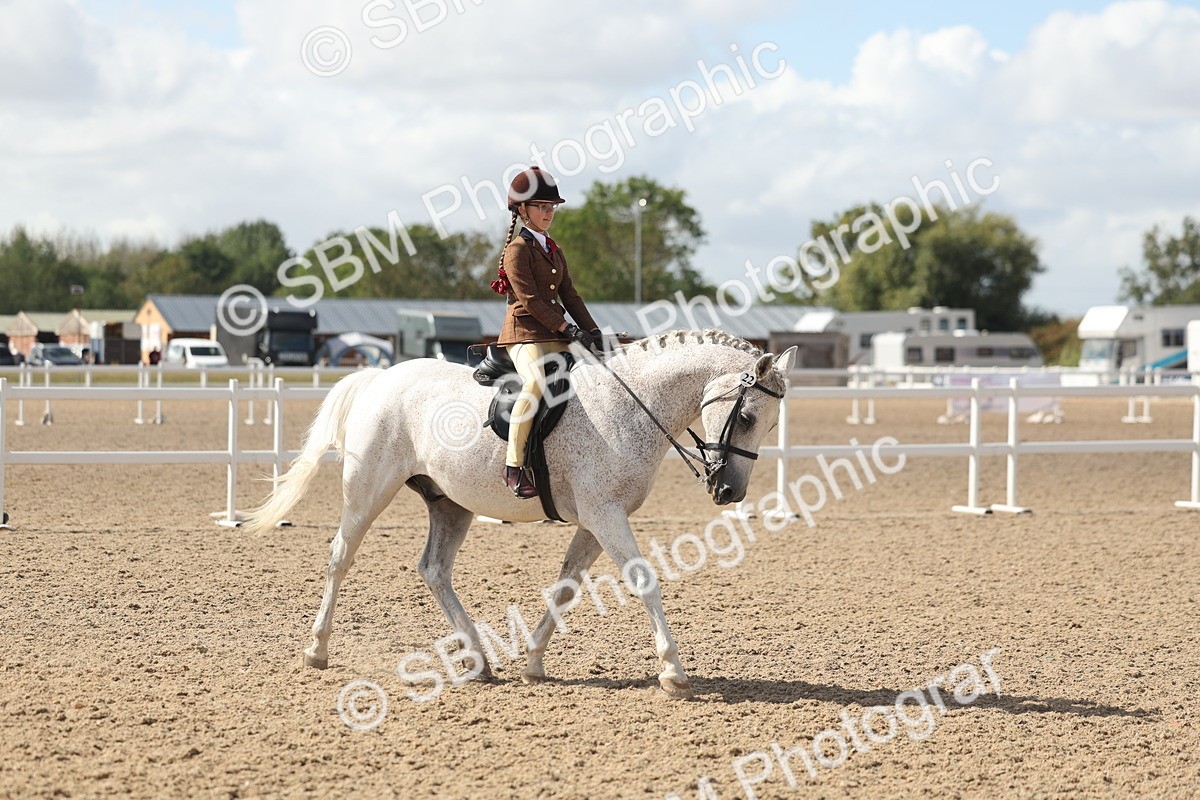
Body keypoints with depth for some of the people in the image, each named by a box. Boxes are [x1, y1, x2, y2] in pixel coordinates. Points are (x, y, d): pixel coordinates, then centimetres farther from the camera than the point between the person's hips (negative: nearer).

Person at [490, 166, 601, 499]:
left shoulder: (555, 251, 20)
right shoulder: (518, 249, -5)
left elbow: (569, 295, 18)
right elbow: (529, 299, -13)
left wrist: (592, 331, 5)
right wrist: (569, 329, -16)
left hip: (557, 336, 9)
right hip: (525, 332, -9)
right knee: (537, 383, -34)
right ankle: (514, 464, -31)